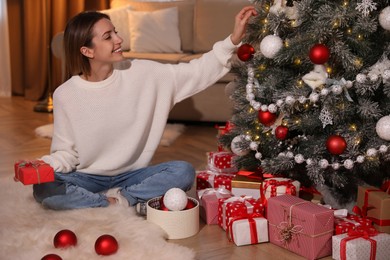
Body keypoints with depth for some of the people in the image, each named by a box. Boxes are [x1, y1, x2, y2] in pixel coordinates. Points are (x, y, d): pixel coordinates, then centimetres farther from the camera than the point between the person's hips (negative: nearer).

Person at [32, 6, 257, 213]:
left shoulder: (142, 74, -8)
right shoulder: (65, 95, -10)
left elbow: (196, 73, -8)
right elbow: (66, 152, -6)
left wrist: (233, 40, -18)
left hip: (132, 175, 1)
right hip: (87, 179, 0)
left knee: (184, 172, -25)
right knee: (43, 189, -31)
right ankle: (132, 202, -23)